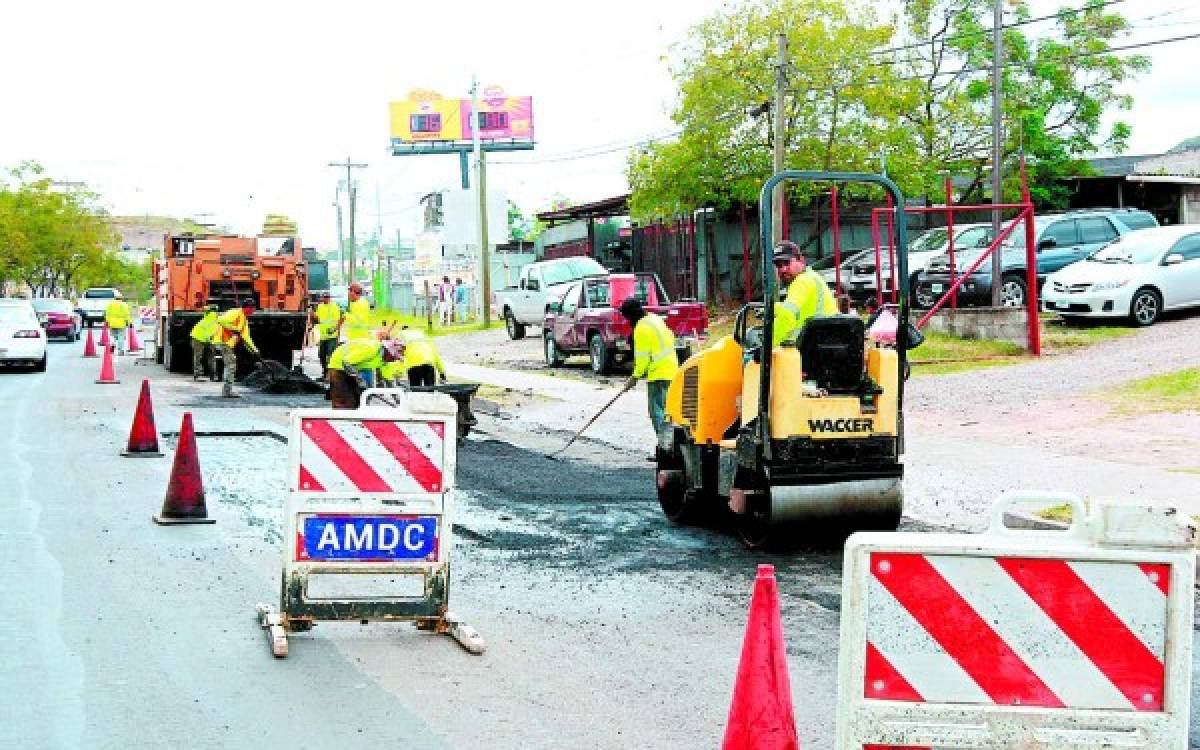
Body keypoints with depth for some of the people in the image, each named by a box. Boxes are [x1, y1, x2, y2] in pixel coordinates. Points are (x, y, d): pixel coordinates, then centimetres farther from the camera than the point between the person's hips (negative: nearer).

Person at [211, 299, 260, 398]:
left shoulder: (244, 320, 19)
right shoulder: (235, 313, -11)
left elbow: (246, 337, 22)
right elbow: (221, 320, -26)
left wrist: (254, 350, 14)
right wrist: (234, 329, -24)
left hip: (228, 344, 10)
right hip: (223, 341, -10)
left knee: (231, 365, 15)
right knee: (231, 365, -11)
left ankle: (226, 390, 22)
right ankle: (227, 391, -10)